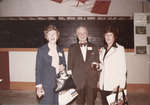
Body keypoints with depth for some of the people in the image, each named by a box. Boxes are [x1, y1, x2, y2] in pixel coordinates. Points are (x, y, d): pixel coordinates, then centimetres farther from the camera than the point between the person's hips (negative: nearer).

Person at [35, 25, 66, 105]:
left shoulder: (60, 50, 10)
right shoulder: (41, 50, -4)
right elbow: (38, 69, -6)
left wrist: (63, 67, -6)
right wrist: (39, 86, -12)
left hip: (59, 84, 4)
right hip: (46, 85, -4)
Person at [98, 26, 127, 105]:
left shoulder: (120, 49, -3)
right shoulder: (102, 50, 15)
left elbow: (122, 68, -7)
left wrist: (121, 85, -13)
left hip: (114, 85, -5)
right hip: (103, 85, 5)